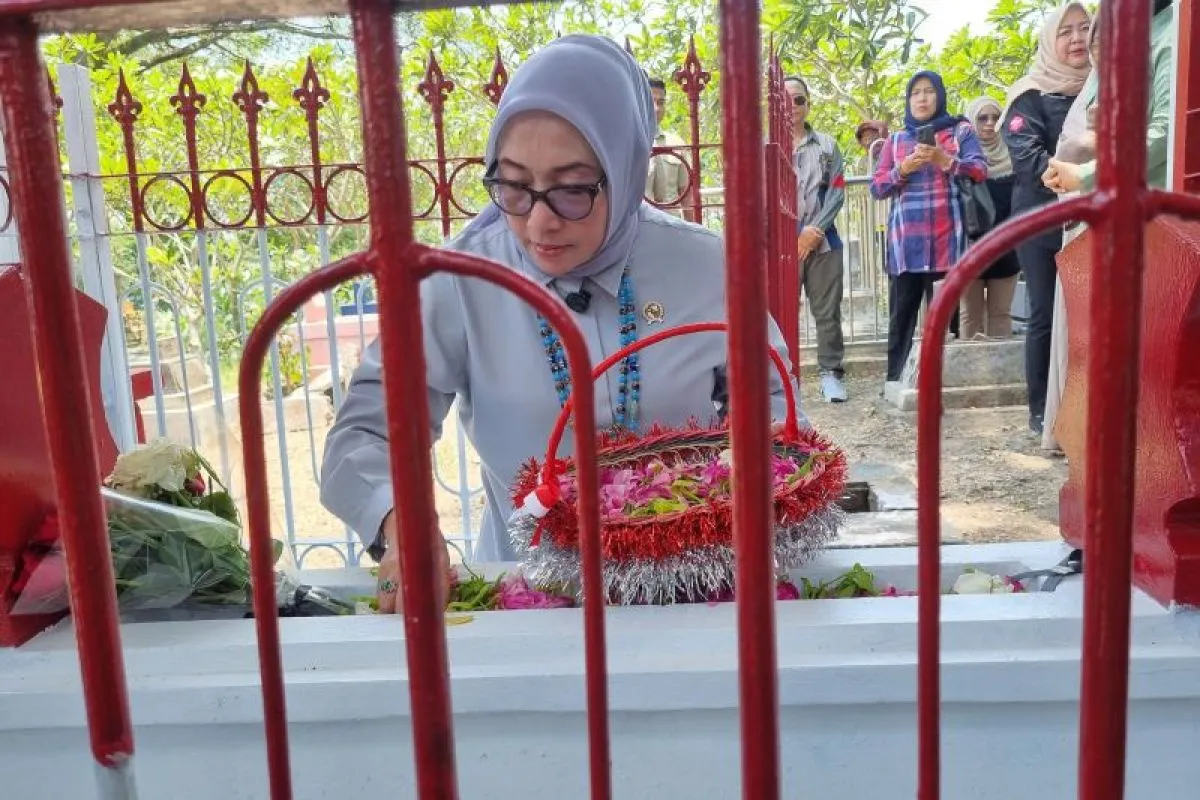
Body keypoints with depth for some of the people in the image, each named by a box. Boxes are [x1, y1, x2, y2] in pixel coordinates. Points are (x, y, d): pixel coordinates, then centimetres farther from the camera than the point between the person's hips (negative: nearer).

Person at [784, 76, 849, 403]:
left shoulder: (827, 145, 11)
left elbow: (837, 192, 5)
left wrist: (815, 231, -9)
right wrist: (790, 237, -6)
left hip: (823, 241, 2)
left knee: (827, 311, 4)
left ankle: (831, 372, 11)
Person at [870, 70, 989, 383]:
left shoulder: (961, 131, 10)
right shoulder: (896, 139, 17)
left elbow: (980, 171, -5)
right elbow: (876, 187, 9)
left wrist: (946, 161, -21)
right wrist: (902, 170, -9)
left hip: (945, 241, -2)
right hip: (904, 243, 2)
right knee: (901, 316, 0)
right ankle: (895, 382, 3)